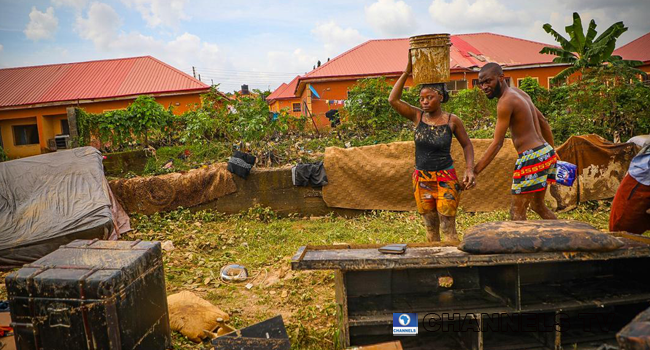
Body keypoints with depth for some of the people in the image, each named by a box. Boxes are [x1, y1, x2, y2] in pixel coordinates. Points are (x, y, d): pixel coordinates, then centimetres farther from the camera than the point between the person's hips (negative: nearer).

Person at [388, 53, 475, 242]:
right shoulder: (418, 117, -1)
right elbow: (393, 100, -12)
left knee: (448, 228, -2)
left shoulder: (452, 120, -5)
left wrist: (469, 170, -7)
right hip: (422, 179, 3)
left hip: (445, 179, -3)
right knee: (430, 228, 11)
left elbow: (467, 145, 5)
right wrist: (407, 72, -14)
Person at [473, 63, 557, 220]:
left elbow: (497, 143, -18)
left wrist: (474, 172, -17)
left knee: (517, 212, -3)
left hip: (531, 158, -10)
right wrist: (553, 151, 29)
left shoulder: (506, 102, -15)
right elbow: (543, 122, 20)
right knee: (538, 205, 25)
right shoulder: (519, 92, 12)